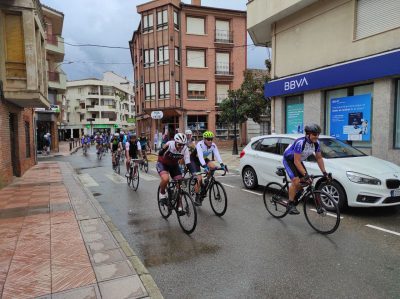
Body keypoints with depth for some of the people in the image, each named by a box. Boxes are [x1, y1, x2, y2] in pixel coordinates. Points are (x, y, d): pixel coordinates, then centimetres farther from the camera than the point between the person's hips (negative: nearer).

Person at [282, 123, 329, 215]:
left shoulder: (316, 143, -12)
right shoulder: (300, 142, -34)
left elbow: (319, 158, 0)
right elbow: (296, 161, -34)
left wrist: (324, 172, -7)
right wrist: (305, 174, -39)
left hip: (298, 160, 7)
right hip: (289, 159, -7)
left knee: (305, 181, -3)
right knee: (296, 181, -21)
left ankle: (293, 194, 24)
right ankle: (290, 205, -10)